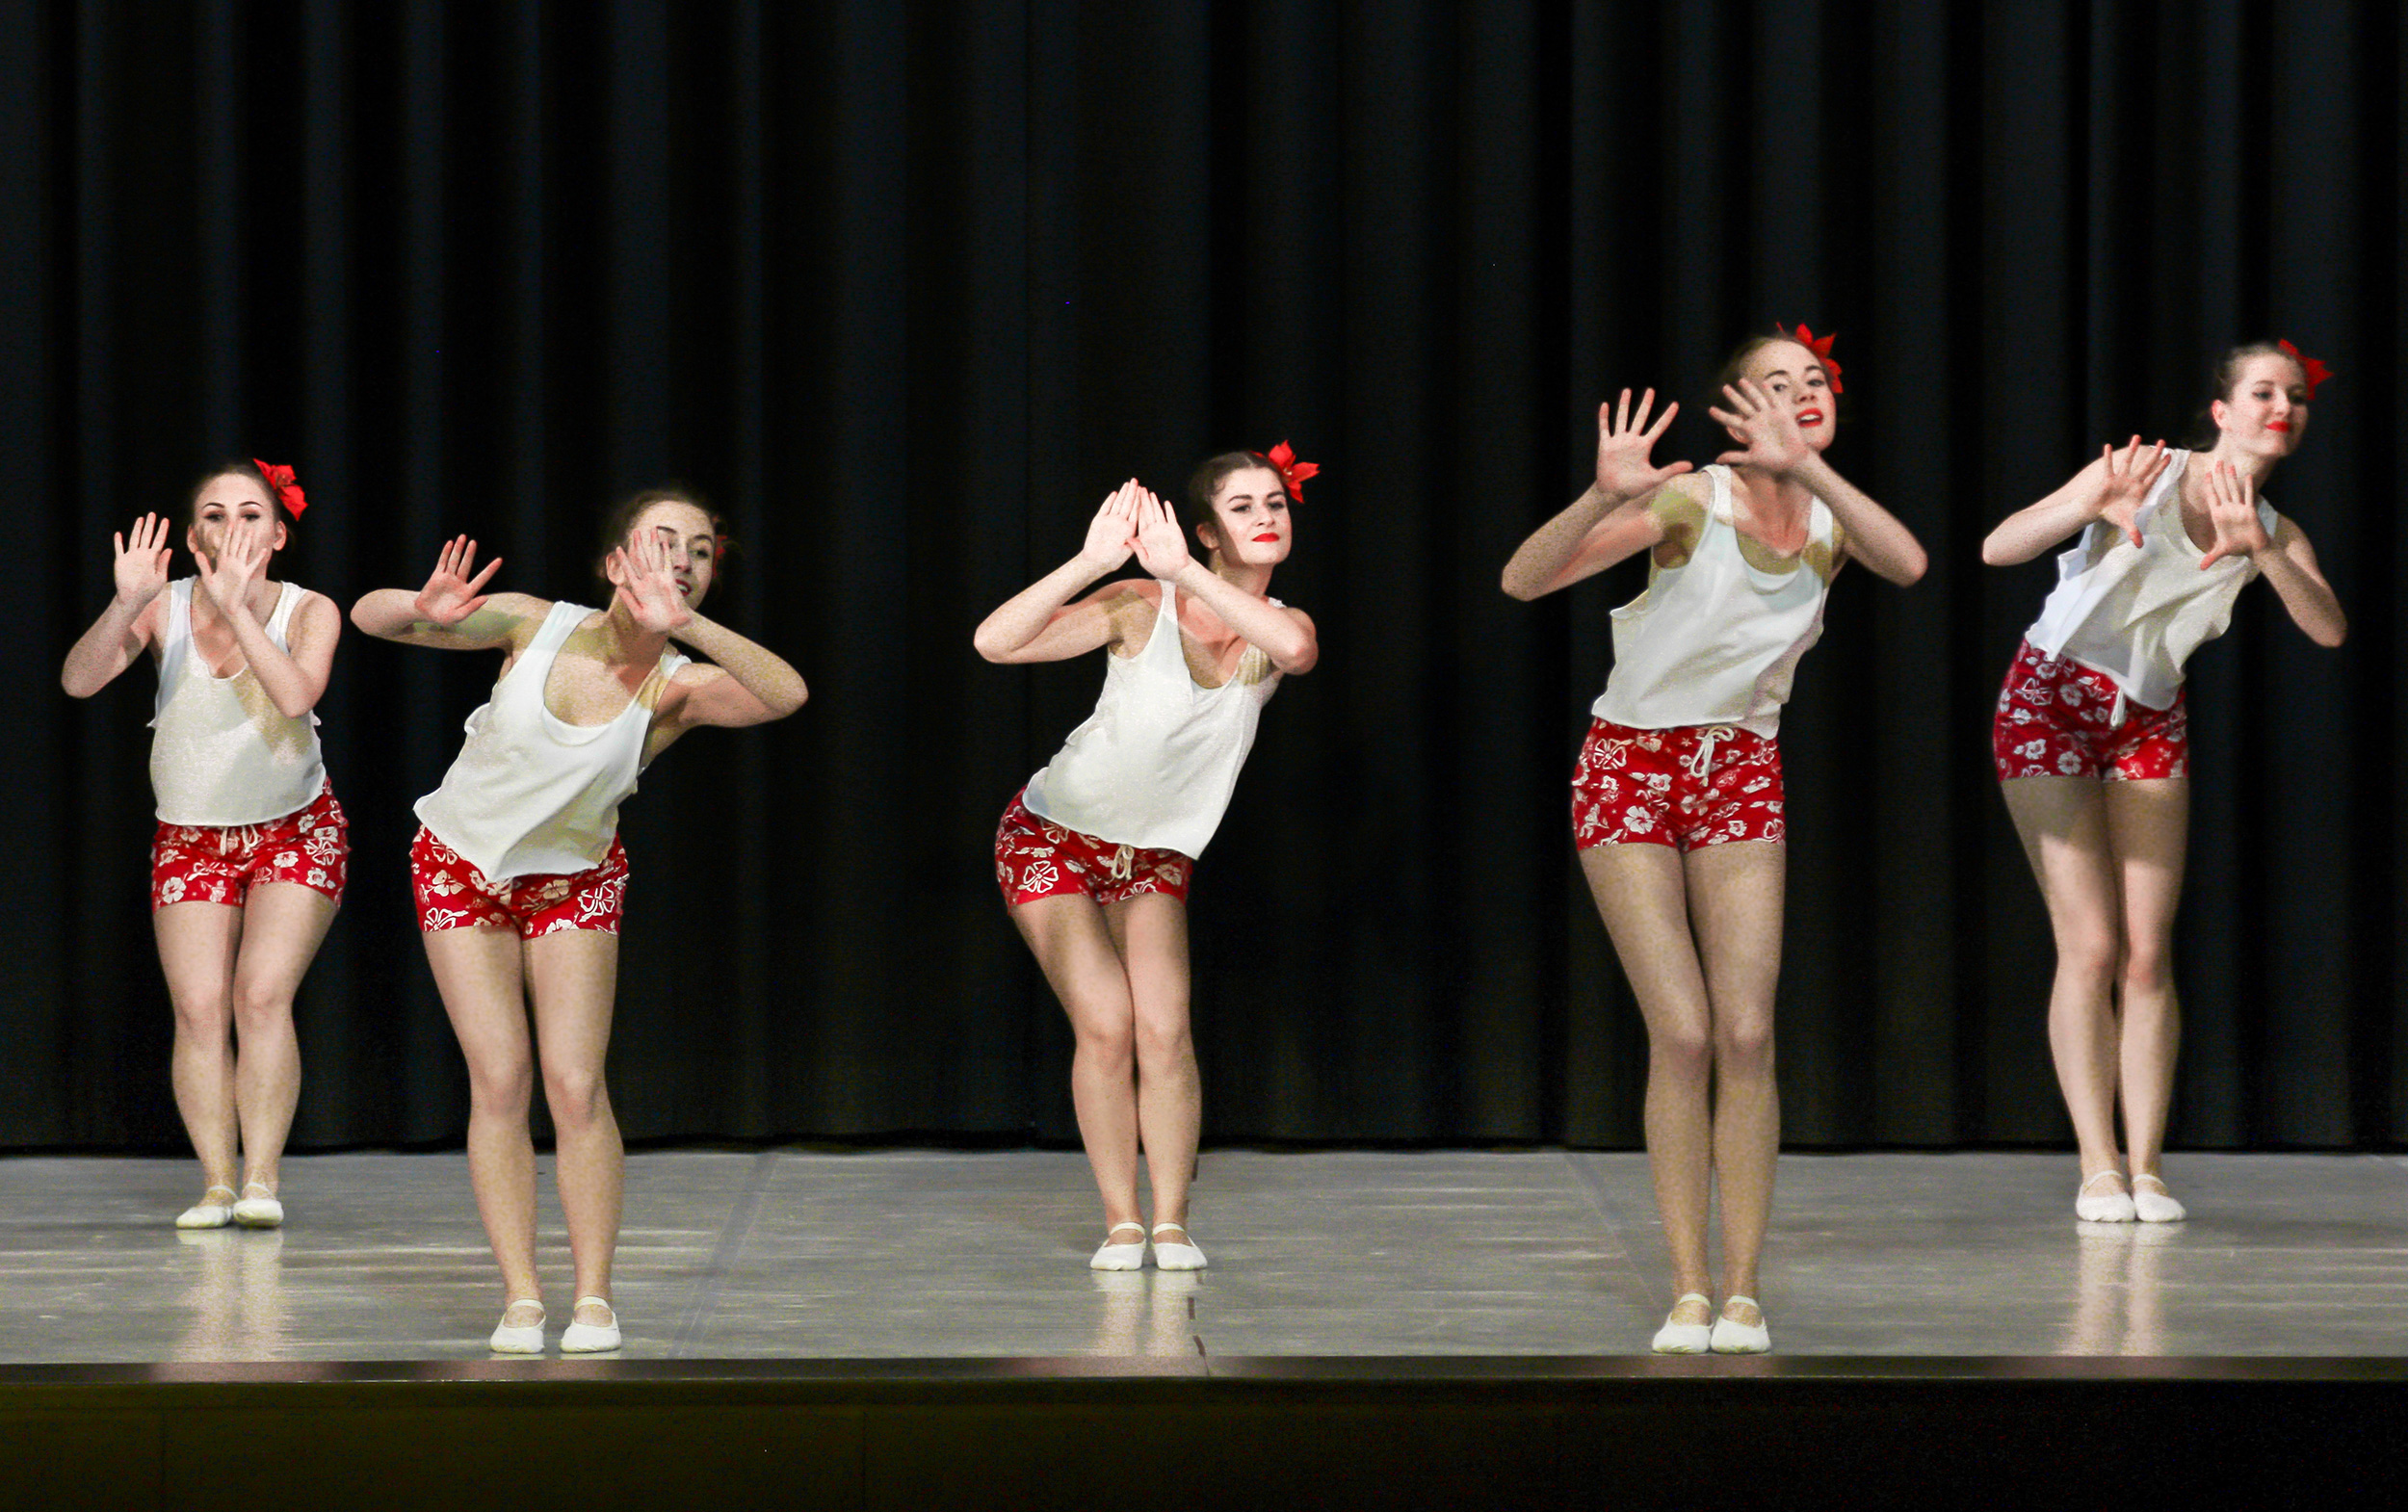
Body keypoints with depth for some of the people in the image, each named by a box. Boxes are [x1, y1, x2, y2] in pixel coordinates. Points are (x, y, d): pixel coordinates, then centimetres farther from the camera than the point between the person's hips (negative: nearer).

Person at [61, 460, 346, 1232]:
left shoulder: (309, 612, -14)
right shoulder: (165, 608, -13)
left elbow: (296, 694, -34)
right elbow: (79, 680, -26)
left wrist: (234, 606, -39)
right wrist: (126, 605, -41)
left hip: (295, 829, -1)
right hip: (190, 836, 1)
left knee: (262, 994, -16)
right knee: (199, 1007, -10)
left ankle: (262, 1178, -13)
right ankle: (216, 1183, -6)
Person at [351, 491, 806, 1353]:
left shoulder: (678, 688, -22)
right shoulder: (535, 626, -21)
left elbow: (786, 695, -43)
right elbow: (369, 617, -19)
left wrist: (684, 622, -52)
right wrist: (427, 612, -42)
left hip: (572, 881, 0)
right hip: (461, 862, 0)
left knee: (576, 1086, -10)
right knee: (499, 1081, -7)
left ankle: (593, 1297, -1)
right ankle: (519, 1298, -2)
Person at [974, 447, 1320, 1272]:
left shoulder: (1277, 629, -7)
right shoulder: (1143, 607, -18)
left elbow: (1298, 648, -35)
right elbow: (996, 641, -28)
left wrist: (1185, 573, -39)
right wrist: (1089, 562, -39)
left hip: (1154, 859, 3)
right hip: (1053, 835, -3)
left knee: (1165, 1028, -14)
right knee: (1105, 1024, -14)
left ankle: (1172, 1222, -5)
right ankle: (1120, 1221, -4)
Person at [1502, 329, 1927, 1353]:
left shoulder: (1829, 519, -3)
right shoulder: (1693, 504, -16)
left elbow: (1907, 564, -27)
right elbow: (1523, 580, -24)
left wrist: (1803, 467, -35)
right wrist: (1605, 496, -42)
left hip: (1741, 772, 4)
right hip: (1631, 766, -4)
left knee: (1747, 1036, -6)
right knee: (1682, 1035, -9)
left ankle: (1743, 1290, 0)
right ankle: (1688, 1293, -2)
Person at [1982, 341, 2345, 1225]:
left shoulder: (2278, 536, 2)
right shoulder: (2150, 475, -11)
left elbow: (2329, 630, -17)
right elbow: (1998, 549, -17)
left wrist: (2260, 548, -31)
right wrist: (2089, 507, -35)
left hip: (2148, 722, 4)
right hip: (2050, 700, -4)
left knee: (2148, 954, -3)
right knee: (2089, 947, -9)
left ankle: (2145, 1166, 0)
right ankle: (2098, 1167, -6)